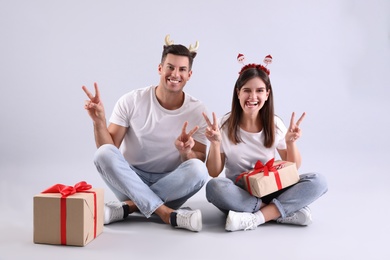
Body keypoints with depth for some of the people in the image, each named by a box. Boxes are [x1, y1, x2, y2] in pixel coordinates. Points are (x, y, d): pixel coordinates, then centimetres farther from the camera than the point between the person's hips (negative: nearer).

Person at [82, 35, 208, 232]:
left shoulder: (197, 111, -6)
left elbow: (200, 162, -6)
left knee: (197, 169, -31)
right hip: (130, 181, 0)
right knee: (104, 153, -29)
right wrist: (99, 121, -27)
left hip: (169, 185, 0)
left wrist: (186, 152, -29)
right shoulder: (131, 101, -7)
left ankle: (127, 207, -22)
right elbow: (109, 148, -9)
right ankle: (167, 213, -29)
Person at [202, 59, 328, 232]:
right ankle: (286, 212, -25)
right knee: (214, 187, -35)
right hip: (238, 194, -2)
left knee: (318, 182, -20)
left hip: (270, 190, 2)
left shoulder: (275, 125, -2)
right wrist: (215, 144, -22)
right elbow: (214, 173, -5)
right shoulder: (225, 125, -7)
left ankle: (255, 218, -28)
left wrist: (291, 142, -15)